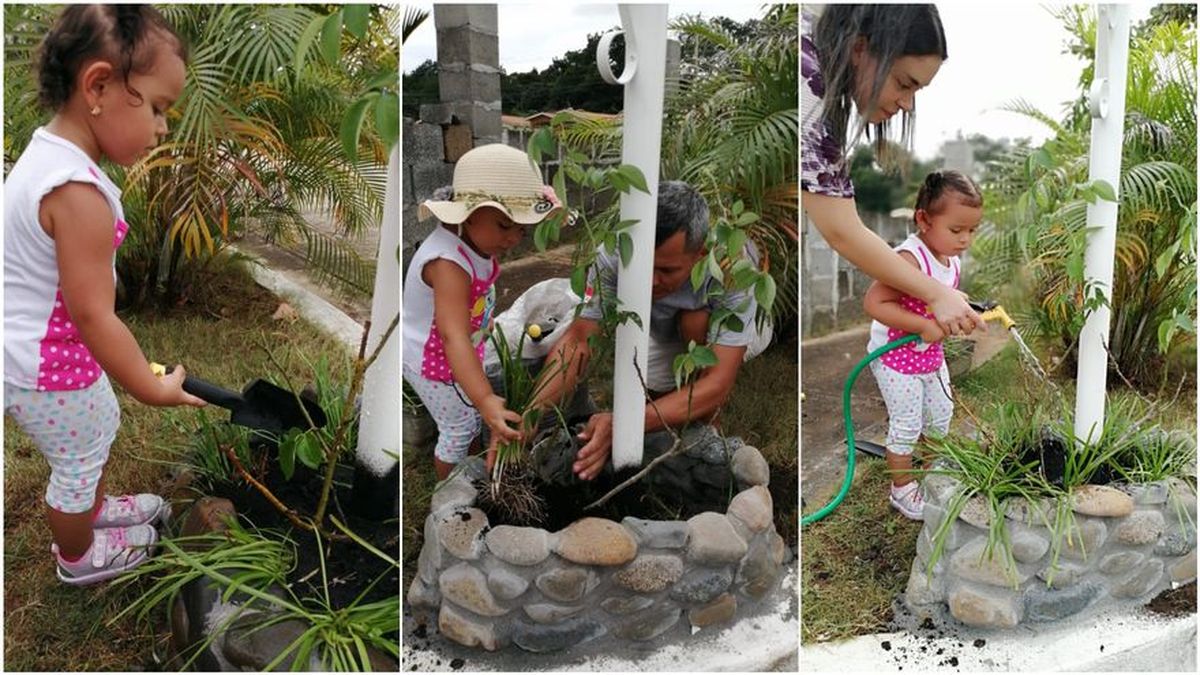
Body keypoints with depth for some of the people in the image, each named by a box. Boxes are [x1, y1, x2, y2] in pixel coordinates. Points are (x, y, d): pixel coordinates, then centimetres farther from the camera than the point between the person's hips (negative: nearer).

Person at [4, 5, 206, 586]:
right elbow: (93, 317, -30)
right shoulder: (80, 195, -33)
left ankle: (93, 508, 54)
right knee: (79, 458, 15)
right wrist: (155, 389, -21)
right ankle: (78, 557, 41)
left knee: (100, 427, 29)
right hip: (47, 370, -9)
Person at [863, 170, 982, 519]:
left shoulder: (953, 260, -1)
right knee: (907, 426, 3)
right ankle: (902, 489, 23)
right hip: (896, 357, -8)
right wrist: (924, 326, -34)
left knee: (940, 415, 21)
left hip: (930, 355, 9)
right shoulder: (910, 260, -29)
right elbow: (873, 303, -35)